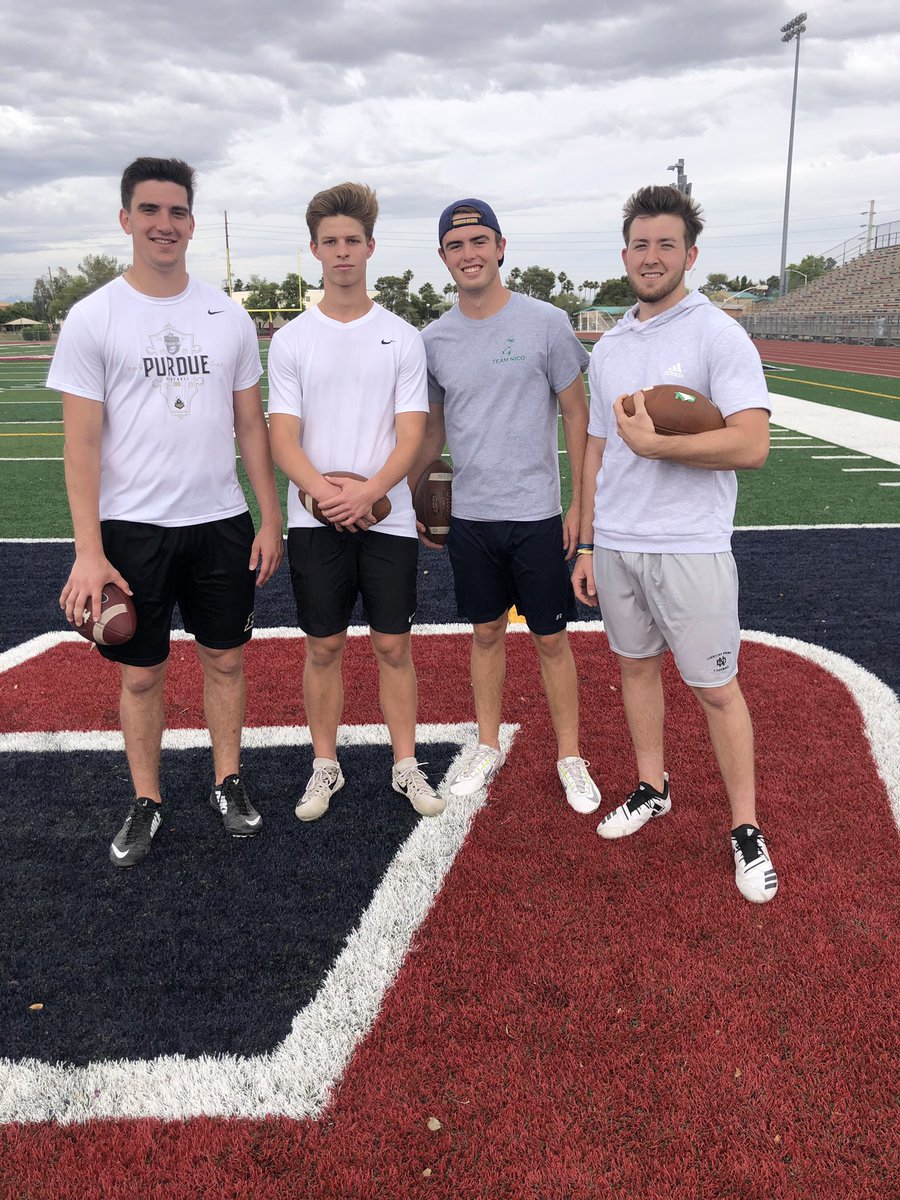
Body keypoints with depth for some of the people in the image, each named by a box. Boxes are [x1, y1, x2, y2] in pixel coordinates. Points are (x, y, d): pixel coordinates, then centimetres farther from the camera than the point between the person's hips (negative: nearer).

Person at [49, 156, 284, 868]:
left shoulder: (228, 316, 6)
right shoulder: (93, 318, -4)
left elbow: (251, 425, 9)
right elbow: (83, 442, -7)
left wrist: (271, 518, 4)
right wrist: (88, 552, -14)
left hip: (222, 523, 3)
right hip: (132, 528, -2)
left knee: (226, 660, 11)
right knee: (141, 674, 7)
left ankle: (229, 784, 28)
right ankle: (146, 804, 23)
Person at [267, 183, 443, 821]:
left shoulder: (402, 338, 3)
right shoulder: (292, 339, 4)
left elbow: (411, 436, -4)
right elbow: (283, 439, -2)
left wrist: (367, 492, -20)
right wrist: (323, 490, -21)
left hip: (388, 517, 0)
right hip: (316, 522, 0)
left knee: (393, 645, 6)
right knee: (324, 647, 8)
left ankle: (406, 764, 21)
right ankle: (325, 766, 23)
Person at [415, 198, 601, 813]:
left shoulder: (545, 322, -7)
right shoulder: (436, 338, 4)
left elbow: (576, 415, -3)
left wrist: (581, 503, -5)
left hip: (536, 515, -3)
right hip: (469, 517, 3)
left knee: (551, 638, 6)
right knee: (486, 633, 14)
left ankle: (571, 757, 21)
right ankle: (488, 749, 29)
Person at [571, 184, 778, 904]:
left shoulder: (717, 335, -8)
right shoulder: (608, 347, 12)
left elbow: (751, 445, -20)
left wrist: (653, 445, -18)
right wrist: (586, 544, 15)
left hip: (689, 548, -6)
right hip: (615, 543, 6)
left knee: (716, 687, 0)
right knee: (637, 664, 16)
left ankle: (745, 829, 14)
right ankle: (652, 790, 34)